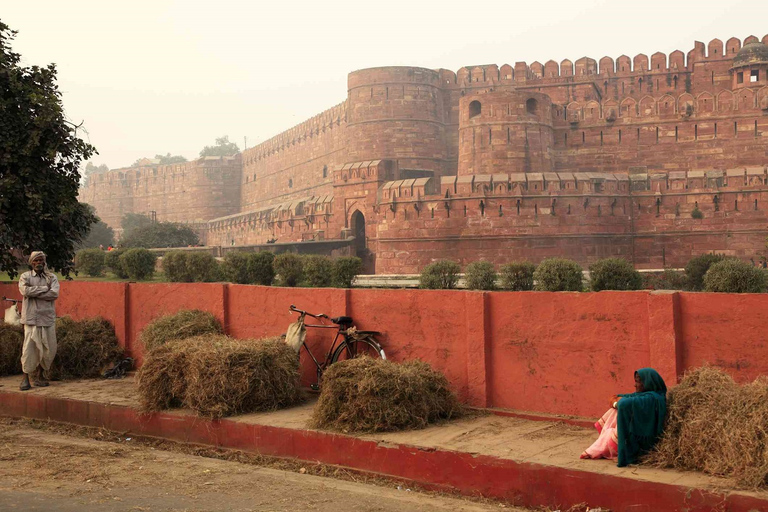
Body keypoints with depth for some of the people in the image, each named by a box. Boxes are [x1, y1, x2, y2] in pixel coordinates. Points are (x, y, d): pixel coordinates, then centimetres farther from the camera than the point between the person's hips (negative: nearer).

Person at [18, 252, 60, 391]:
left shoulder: (51, 277, 10)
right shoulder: (25, 277, 6)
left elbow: (55, 293, -7)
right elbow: (25, 290, -15)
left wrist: (34, 293, -12)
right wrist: (44, 288, -9)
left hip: (48, 318, 3)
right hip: (31, 318, -2)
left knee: (49, 348, 3)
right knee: (29, 348, -7)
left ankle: (39, 374, 19)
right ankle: (26, 378, 1)